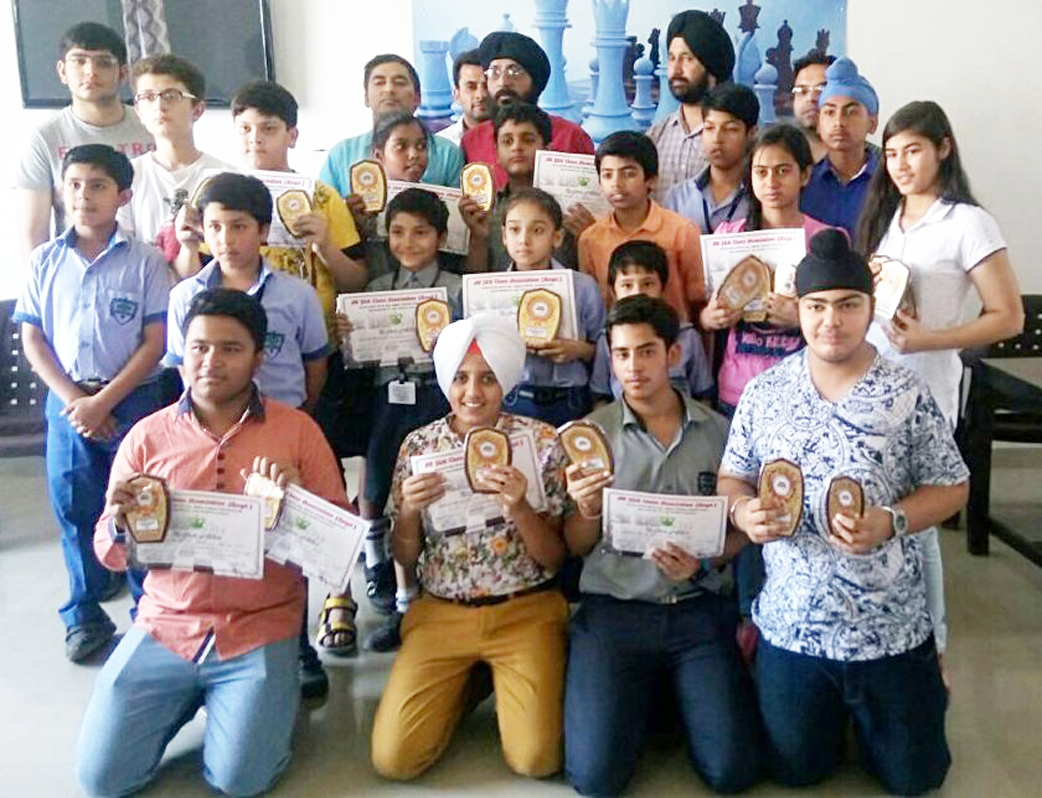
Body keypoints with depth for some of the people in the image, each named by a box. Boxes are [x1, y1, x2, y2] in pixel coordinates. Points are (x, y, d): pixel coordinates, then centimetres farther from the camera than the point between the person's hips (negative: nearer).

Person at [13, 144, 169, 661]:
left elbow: (155, 343, -7)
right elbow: (32, 341, 5)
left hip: (132, 399, -2)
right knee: (75, 508, 8)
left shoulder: (144, 262, -4)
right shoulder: (45, 261, 5)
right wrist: (73, 400, -7)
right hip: (67, 401, 3)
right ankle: (85, 615, 22)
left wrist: (104, 401, -12)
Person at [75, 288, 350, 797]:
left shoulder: (297, 430, -3)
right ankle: (188, 698, 24)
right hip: (165, 626, 2)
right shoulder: (147, 436, 2)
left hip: (260, 631, -2)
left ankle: (273, 692, 19)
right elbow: (111, 555, 7)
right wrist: (120, 525, -16)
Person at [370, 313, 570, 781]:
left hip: (525, 613, -2)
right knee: (392, 759, -9)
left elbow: (555, 558, -5)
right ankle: (466, 682, 18)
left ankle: (503, 681, 15)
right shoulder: (418, 445, 0)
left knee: (535, 759, -16)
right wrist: (409, 511, -17)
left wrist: (518, 507, -24)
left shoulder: (541, 441, -6)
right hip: (440, 613, 2)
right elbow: (404, 559, 5)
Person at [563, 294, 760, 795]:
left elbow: (740, 529, 10)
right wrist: (587, 510, -19)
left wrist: (702, 564, -11)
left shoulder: (717, 432, 2)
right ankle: (643, 701, 17)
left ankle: (673, 696, 19)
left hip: (699, 612, 1)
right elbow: (576, 548, 3)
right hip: (612, 611, -1)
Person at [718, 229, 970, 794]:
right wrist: (743, 511, -18)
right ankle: (836, 713, 45)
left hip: (889, 629, -1)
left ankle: (923, 686, 43)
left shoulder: (907, 395, -9)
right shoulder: (763, 392, -3)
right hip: (790, 625, 2)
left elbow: (951, 489, -4)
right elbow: (731, 478, 5)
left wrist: (889, 522, -22)